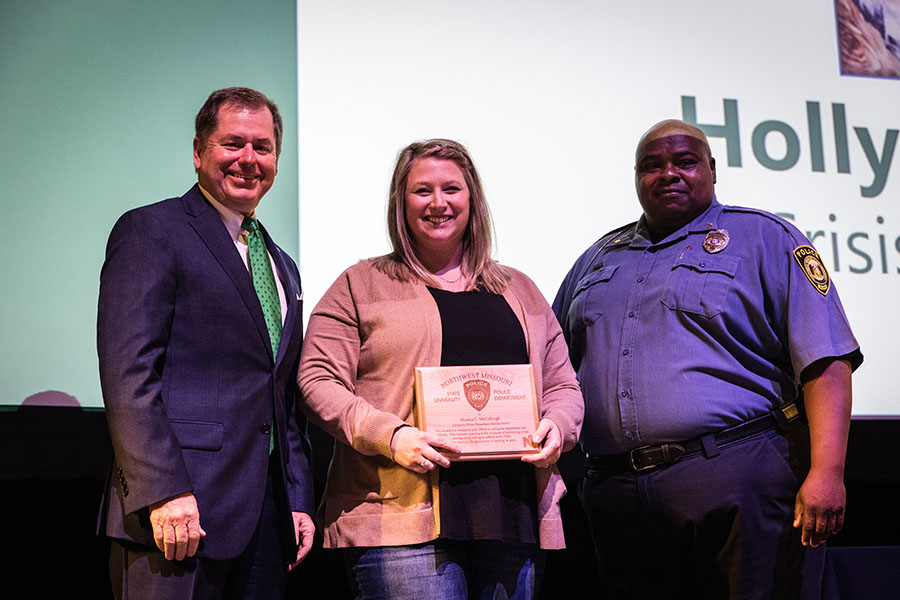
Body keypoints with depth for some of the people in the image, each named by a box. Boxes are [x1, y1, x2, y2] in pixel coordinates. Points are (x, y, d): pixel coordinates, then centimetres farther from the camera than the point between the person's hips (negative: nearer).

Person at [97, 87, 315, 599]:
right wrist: (164, 492, -20)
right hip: (179, 507, -7)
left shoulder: (283, 267, 22)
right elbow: (128, 372, -12)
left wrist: (300, 501, 13)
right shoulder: (150, 231, -2)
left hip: (269, 515, 7)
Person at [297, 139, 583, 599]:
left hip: (512, 515, 4)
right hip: (402, 513, -4)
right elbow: (319, 382, 1)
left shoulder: (519, 292, 22)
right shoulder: (360, 285, 10)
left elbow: (562, 385, 22)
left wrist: (556, 427, -2)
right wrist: (390, 435, -15)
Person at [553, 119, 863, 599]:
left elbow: (826, 363, -3)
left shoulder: (763, 238, 7)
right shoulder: (599, 259, 21)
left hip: (735, 475, -4)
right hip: (616, 490, 4)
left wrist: (826, 473, -14)